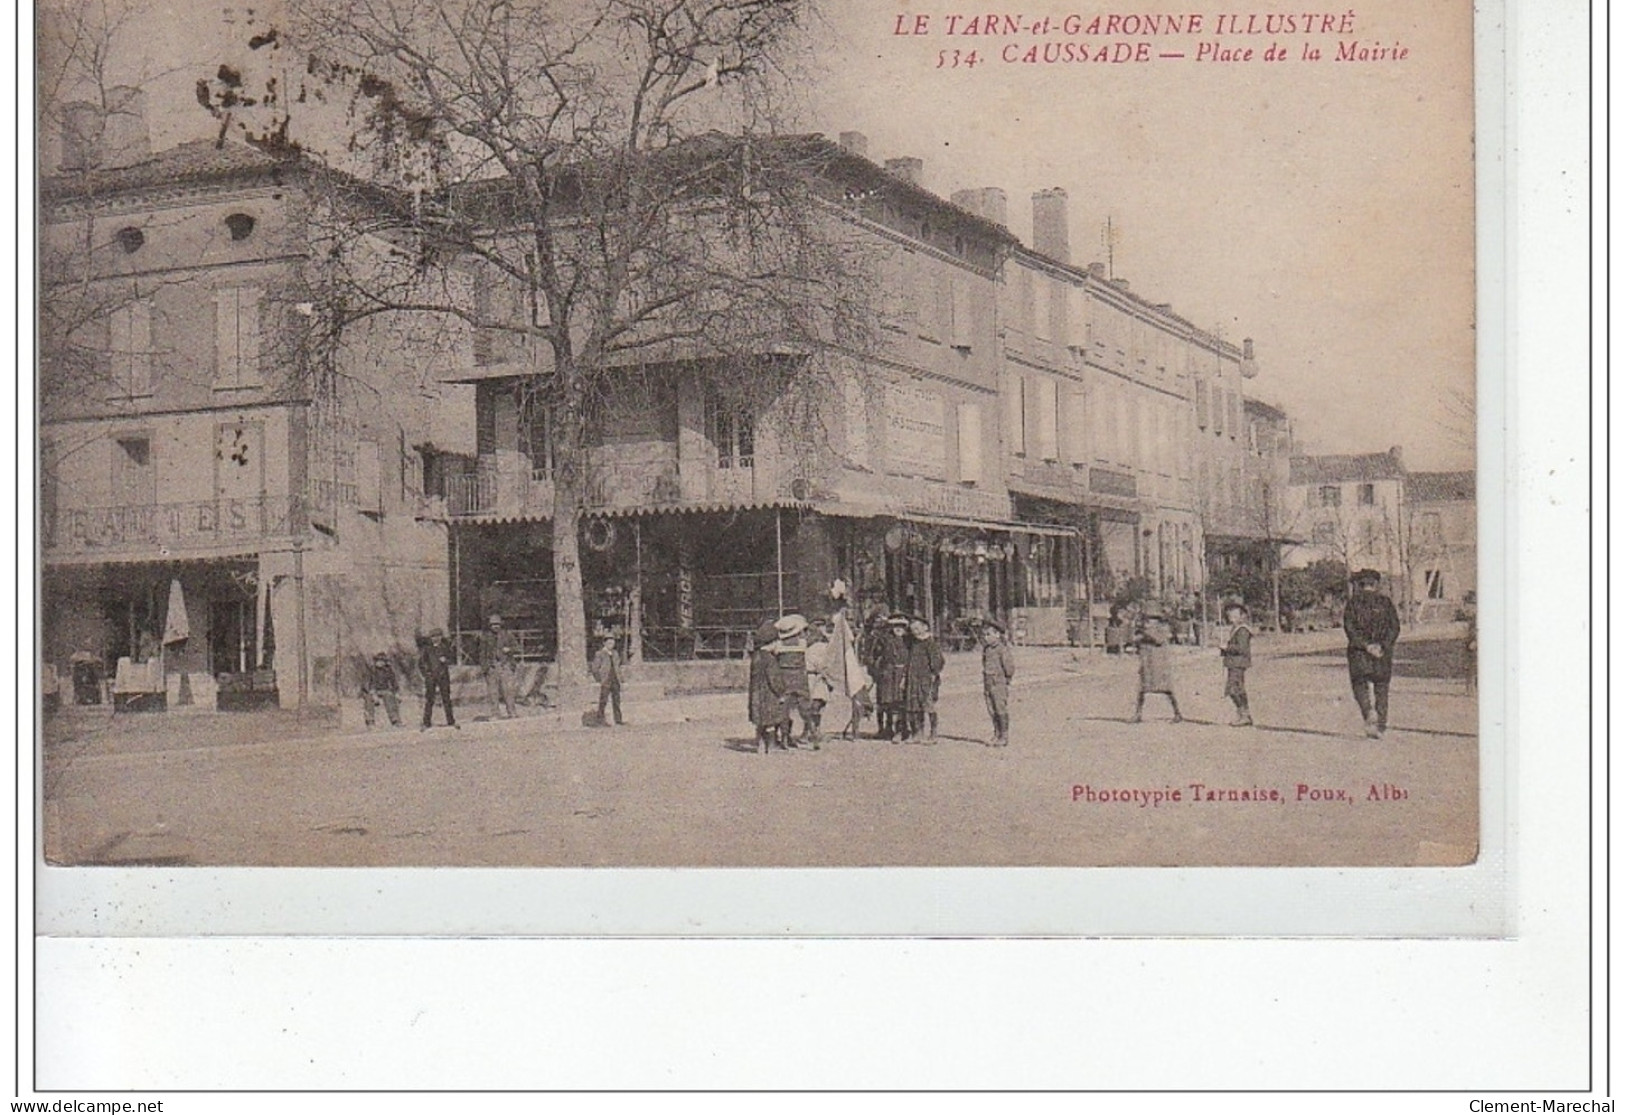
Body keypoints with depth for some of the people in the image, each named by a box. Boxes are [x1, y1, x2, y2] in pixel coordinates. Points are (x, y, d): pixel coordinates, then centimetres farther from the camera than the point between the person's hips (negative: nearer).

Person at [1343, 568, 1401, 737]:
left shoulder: (1353, 602, 0)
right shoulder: (1386, 602, 5)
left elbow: (1349, 627, -10)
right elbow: (1395, 627, -3)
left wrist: (1366, 645, -14)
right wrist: (1383, 646, -10)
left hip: (1359, 652, -2)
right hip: (1383, 654, 2)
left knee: (1360, 685, 8)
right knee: (1382, 688, 11)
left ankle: (1369, 713, -20)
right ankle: (1381, 726, 9)